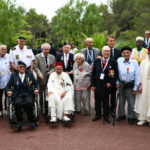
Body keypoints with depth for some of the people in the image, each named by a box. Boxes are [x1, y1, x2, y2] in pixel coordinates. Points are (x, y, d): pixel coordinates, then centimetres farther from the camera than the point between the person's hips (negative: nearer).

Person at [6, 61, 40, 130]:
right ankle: (20, 121, -15)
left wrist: (37, 89, -6)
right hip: (18, 95, 0)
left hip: (28, 94, 0)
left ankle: (31, 121, -14)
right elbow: (8, 86, 15)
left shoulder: (30, 74, 15)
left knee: (29, 103, -34)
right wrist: (8, 91, -6)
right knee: (17, 103, -34)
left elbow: (36, 84, 16)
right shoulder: (14, 75, 14)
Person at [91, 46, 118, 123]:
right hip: (97, 84, 2)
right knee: (97, 101, 10)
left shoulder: (113, 62, -1)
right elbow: (93, 73, 4)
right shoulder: (97, 61, 4)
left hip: (106, 85, -2)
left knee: (106, 101, 7)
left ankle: (106, 116, 24)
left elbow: (116, 74, -1)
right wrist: (92, 84, -2)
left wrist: (110, 83, -11)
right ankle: (97, 114, 28)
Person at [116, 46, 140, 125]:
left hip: (130, 85, -2)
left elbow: (137, 76, -5)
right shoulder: (119, 61, -7)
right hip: (121, 84, 2)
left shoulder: (134, 62, -10)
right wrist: (117, 83, 1)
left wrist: (135, 88, -5)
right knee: (121, 101, 16)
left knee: (131, 102, 6)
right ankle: (121, 115, 34)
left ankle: (131, 117, 25)